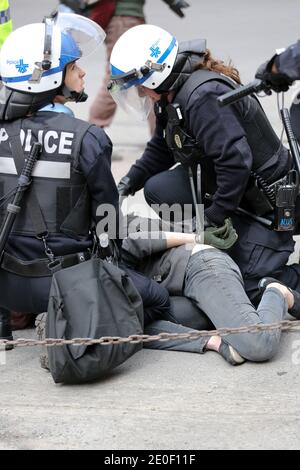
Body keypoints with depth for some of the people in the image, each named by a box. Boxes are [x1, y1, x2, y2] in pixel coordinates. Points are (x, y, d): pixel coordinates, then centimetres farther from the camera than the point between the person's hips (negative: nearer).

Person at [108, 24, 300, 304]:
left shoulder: (203, 97, -28)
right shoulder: (173, 97, 3)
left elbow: (236, 160, -33)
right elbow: (161, 149, 17)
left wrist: (215, 216, -24)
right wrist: (128, 183, 4)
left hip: (265, 200, -10)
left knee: (252, 289, -13)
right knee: (157, 189, -1)